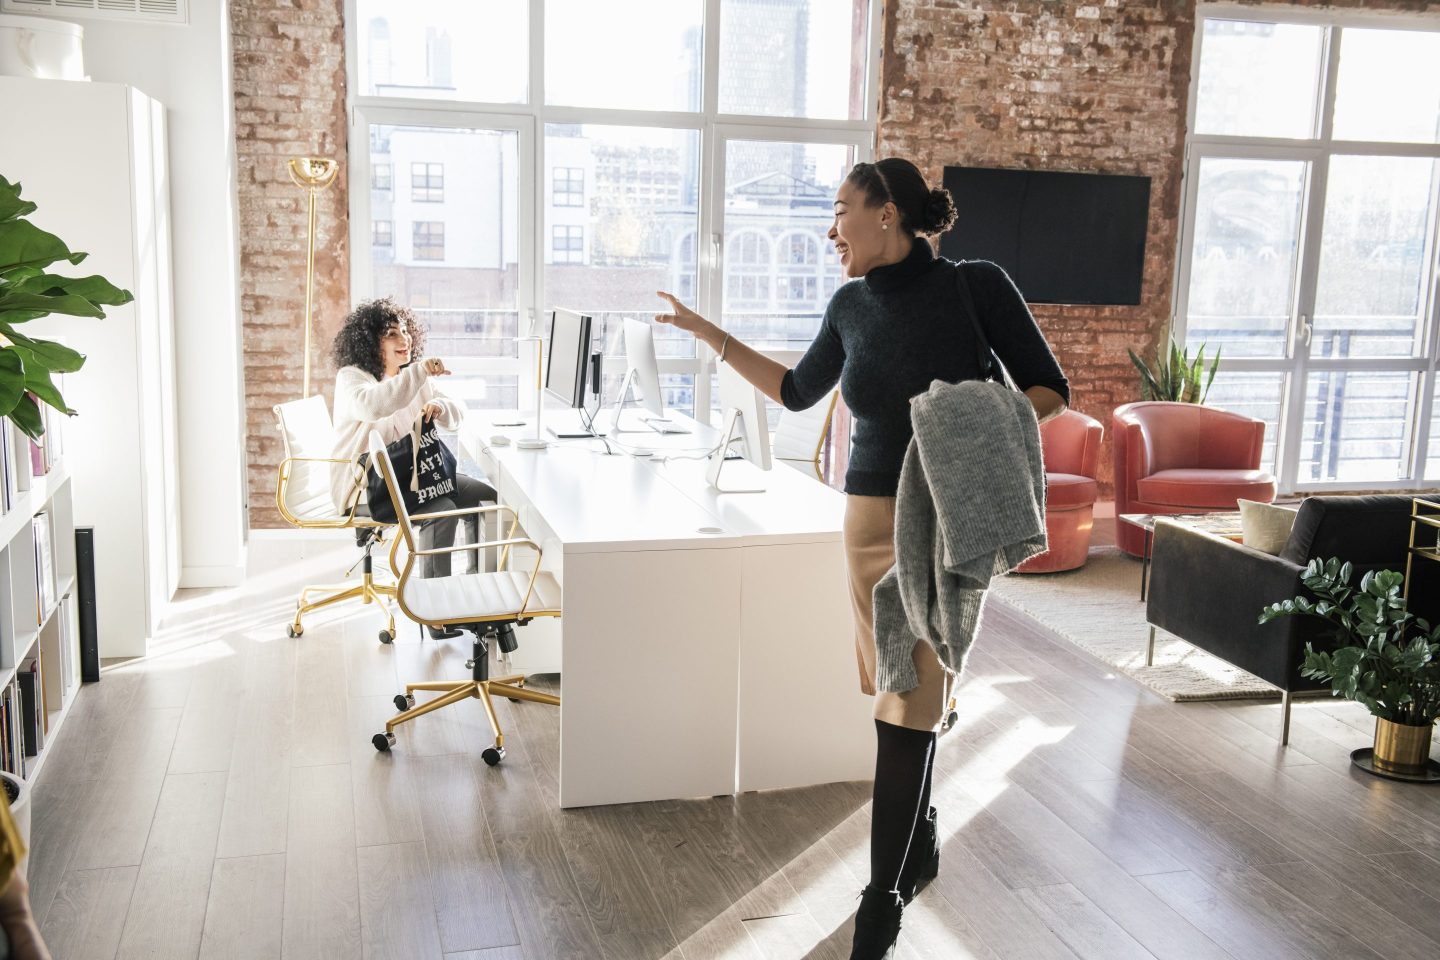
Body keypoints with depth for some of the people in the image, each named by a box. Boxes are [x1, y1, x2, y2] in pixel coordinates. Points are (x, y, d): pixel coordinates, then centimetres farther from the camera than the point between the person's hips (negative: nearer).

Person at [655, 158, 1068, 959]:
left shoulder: (977, 286, -10)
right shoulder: (852, 306, 5)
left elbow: (1051, 390, -4)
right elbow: (798, 391, 20)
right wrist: (715, 337, 18)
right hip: (870, 516, 5)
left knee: (909, 703, -5)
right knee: (902, 690, 13)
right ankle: (921, 843, 32)